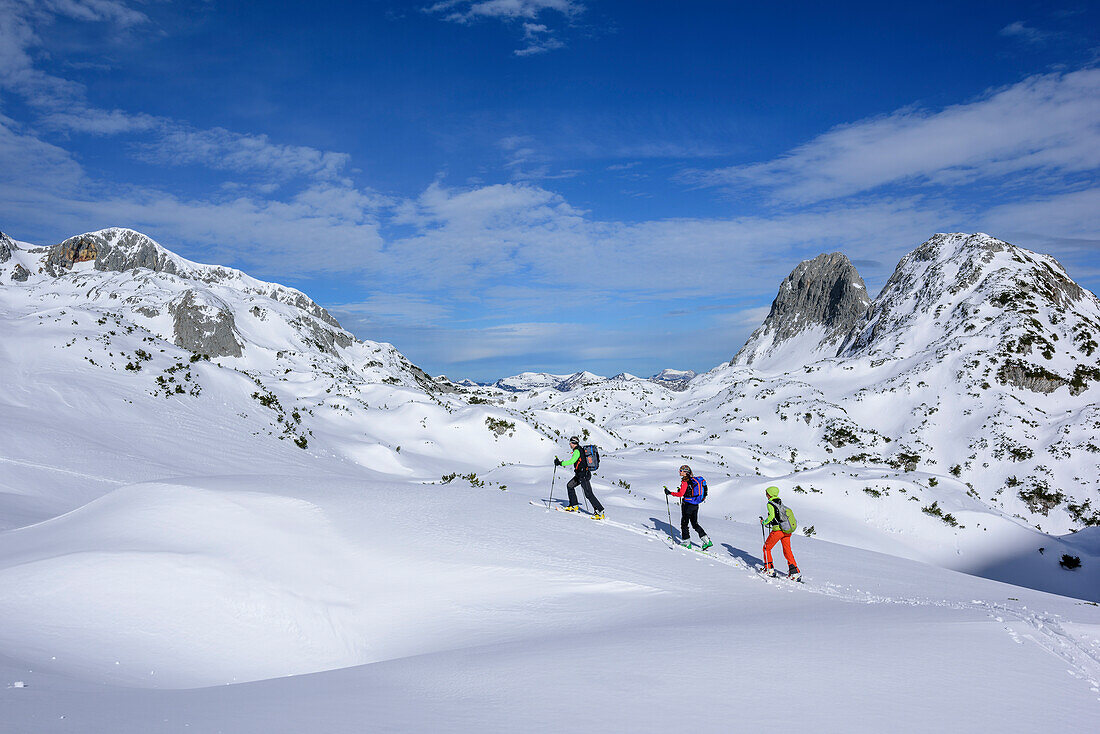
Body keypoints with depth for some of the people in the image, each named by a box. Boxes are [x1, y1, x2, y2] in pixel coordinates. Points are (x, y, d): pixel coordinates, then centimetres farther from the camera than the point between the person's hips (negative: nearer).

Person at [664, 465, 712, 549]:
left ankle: (686, 542, 7)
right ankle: (707, 541, 9)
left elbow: (680, 494, -20)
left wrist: (670, 493, -14)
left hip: (687, 504, -8)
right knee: (695, 524, 15)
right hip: (695, 505, 8)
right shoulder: (694, 479, 9)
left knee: (684, 524, 5)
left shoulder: (685, 481, -15)